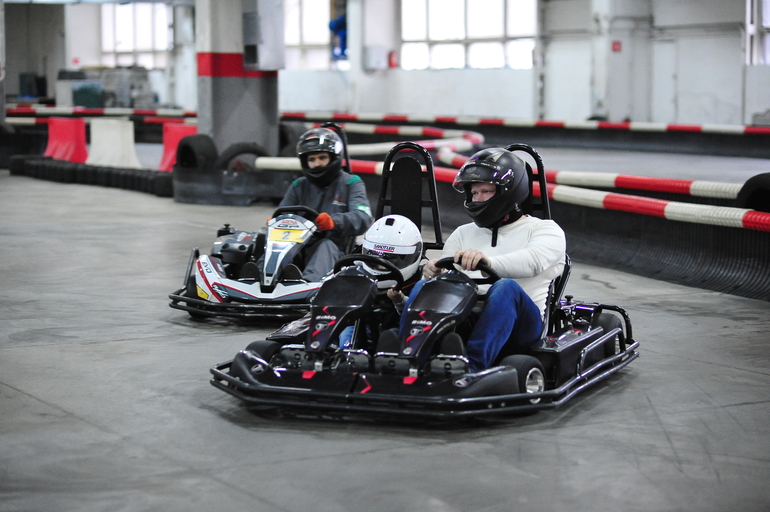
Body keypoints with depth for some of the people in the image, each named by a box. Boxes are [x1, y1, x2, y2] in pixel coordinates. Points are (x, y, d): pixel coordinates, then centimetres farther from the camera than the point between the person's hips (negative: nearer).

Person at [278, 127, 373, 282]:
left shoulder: (351, 184, 9)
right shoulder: (299, 186, 23)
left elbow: (363, 218, -10)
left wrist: (334, 221, -31)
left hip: (335, 248, -4)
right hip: (300, 250, 4)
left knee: (325, 245, -37)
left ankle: (307, 282, -68)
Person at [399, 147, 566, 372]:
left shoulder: (545, 230, 11)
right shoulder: (463, 233, 26)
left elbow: (532, 262, -13)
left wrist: (489, 261, -33)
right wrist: (432, 273, -13)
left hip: (516, 323, -3)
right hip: (463, 320, 4)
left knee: (506, 287, -35)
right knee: (424, 285, -22)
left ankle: (472, 366, -55)